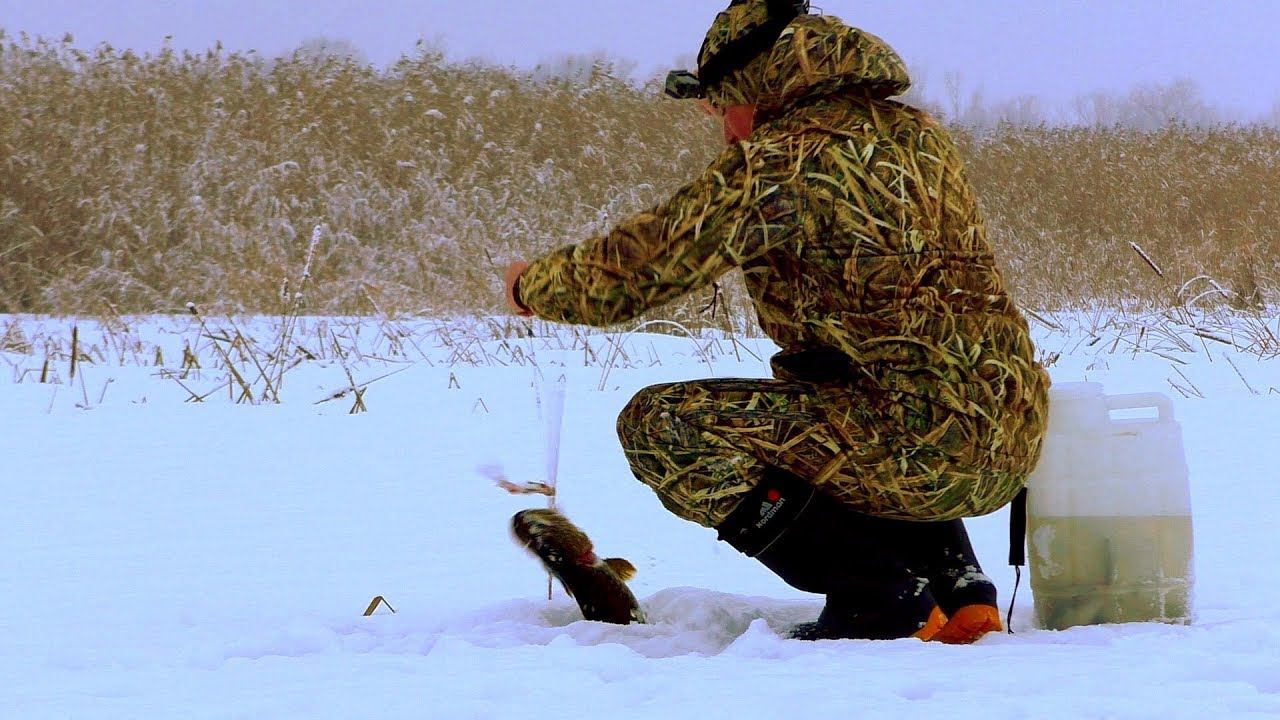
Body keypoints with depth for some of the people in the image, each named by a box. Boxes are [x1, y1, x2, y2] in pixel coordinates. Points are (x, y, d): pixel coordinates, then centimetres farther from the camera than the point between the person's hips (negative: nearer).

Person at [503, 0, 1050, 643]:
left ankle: (882, 602, -4)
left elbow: (631, 272, -5)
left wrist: (533, 284, 14)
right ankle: (959, 589, 20)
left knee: (659, 427, -5)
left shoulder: (777, 163, -10)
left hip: (924, 447, -8)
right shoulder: (918, 135, 14)